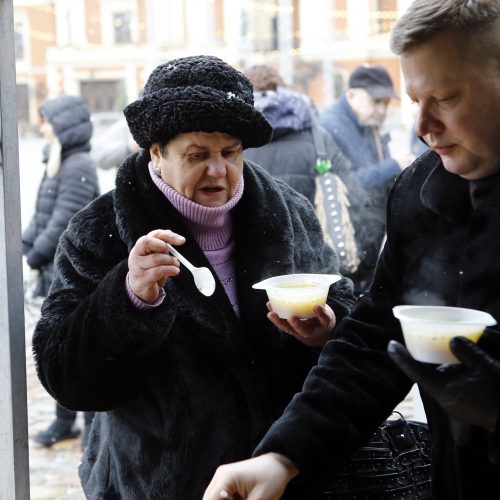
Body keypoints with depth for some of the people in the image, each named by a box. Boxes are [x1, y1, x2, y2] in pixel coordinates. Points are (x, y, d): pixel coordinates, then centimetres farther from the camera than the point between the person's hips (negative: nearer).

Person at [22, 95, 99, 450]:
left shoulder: (78, 167, -16)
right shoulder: (58, 164, 13)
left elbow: (63, 222, -19)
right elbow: (42, 214, 17)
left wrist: (36, 256, -9)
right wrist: (25, 246, 4)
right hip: (57, 275, 9)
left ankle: (94, 425, 11)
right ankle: (65, 421, 29)